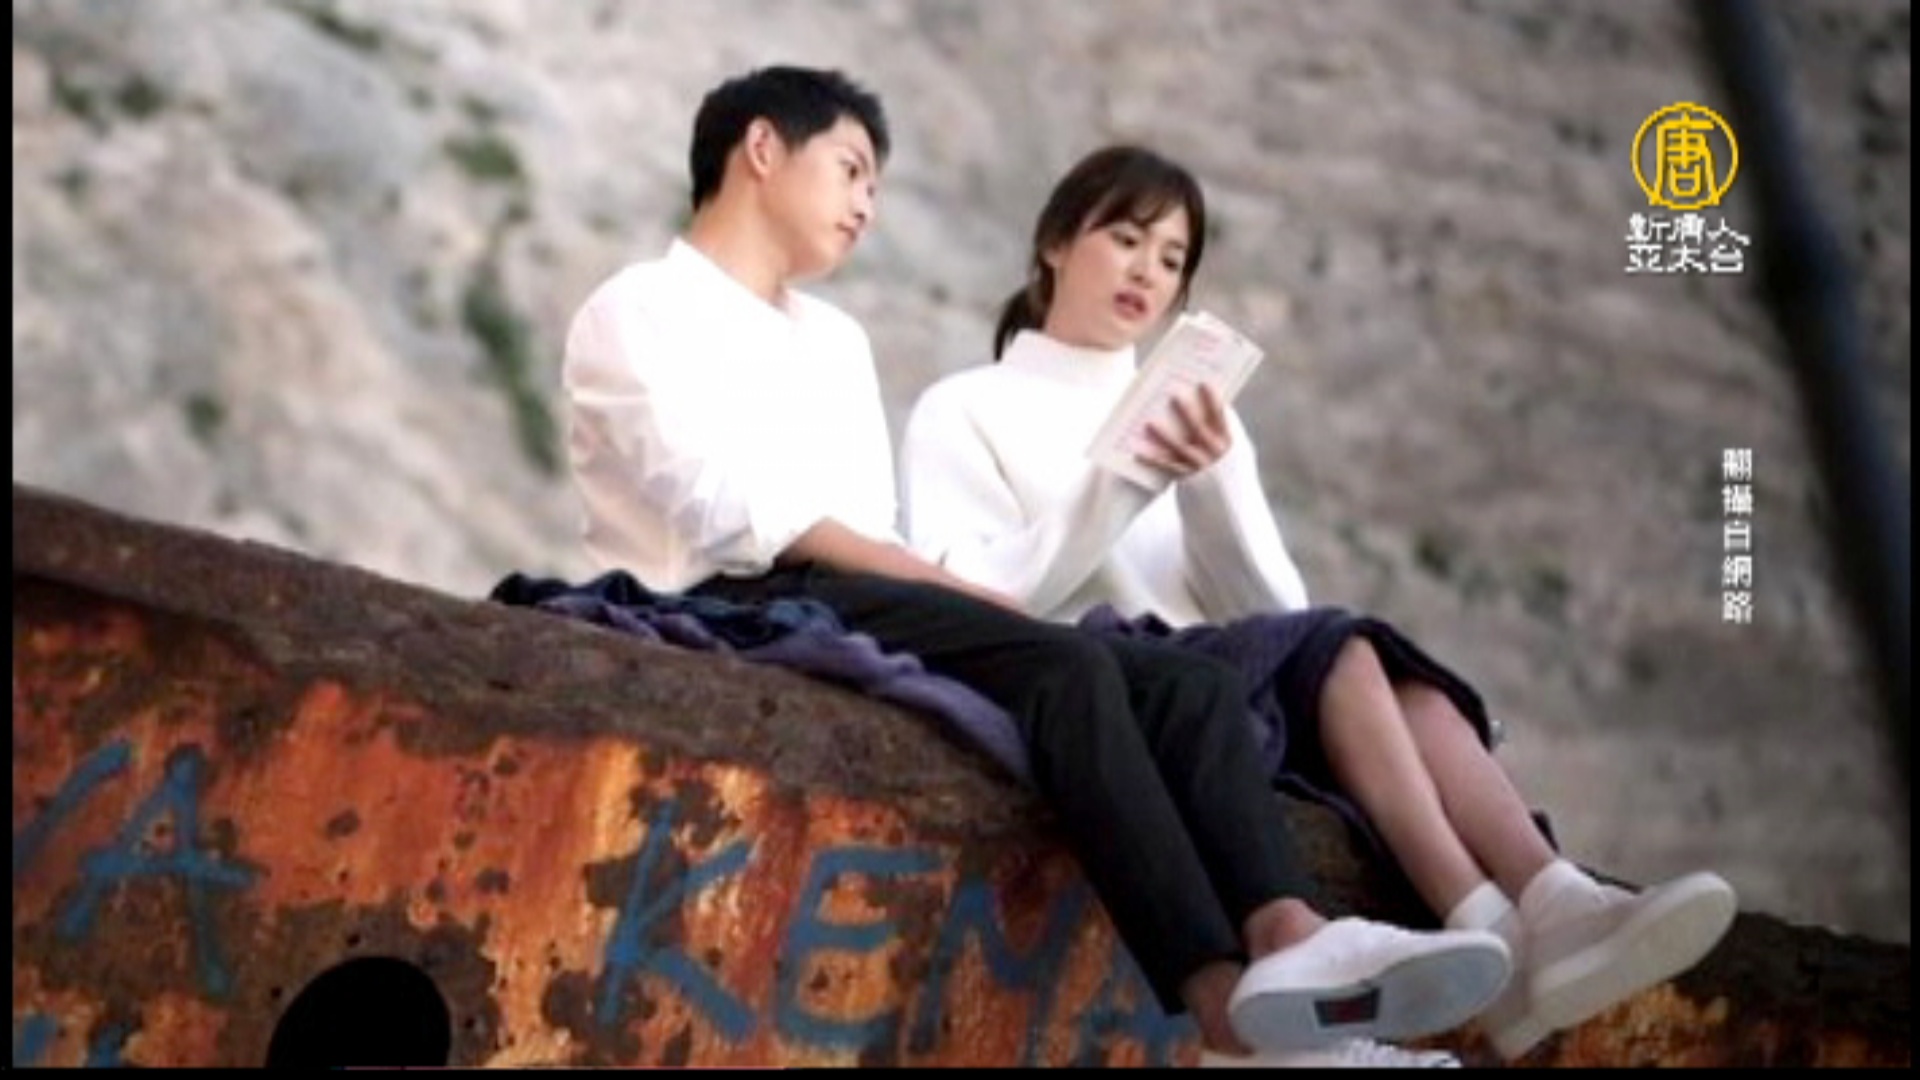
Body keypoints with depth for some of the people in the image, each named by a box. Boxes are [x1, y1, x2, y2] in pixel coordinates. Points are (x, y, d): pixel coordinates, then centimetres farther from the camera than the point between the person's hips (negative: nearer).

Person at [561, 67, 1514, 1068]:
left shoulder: (838, 339, 29)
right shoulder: (636, 309, 5)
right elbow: (728, 513, -10)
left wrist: (938, 585, -4)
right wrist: (942, 582, -16)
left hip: (864, 601, 7)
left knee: (1190, 682, -15)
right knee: (1068, 669, -31)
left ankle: (1284, 933, -39)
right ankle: (1219, 990, -41)